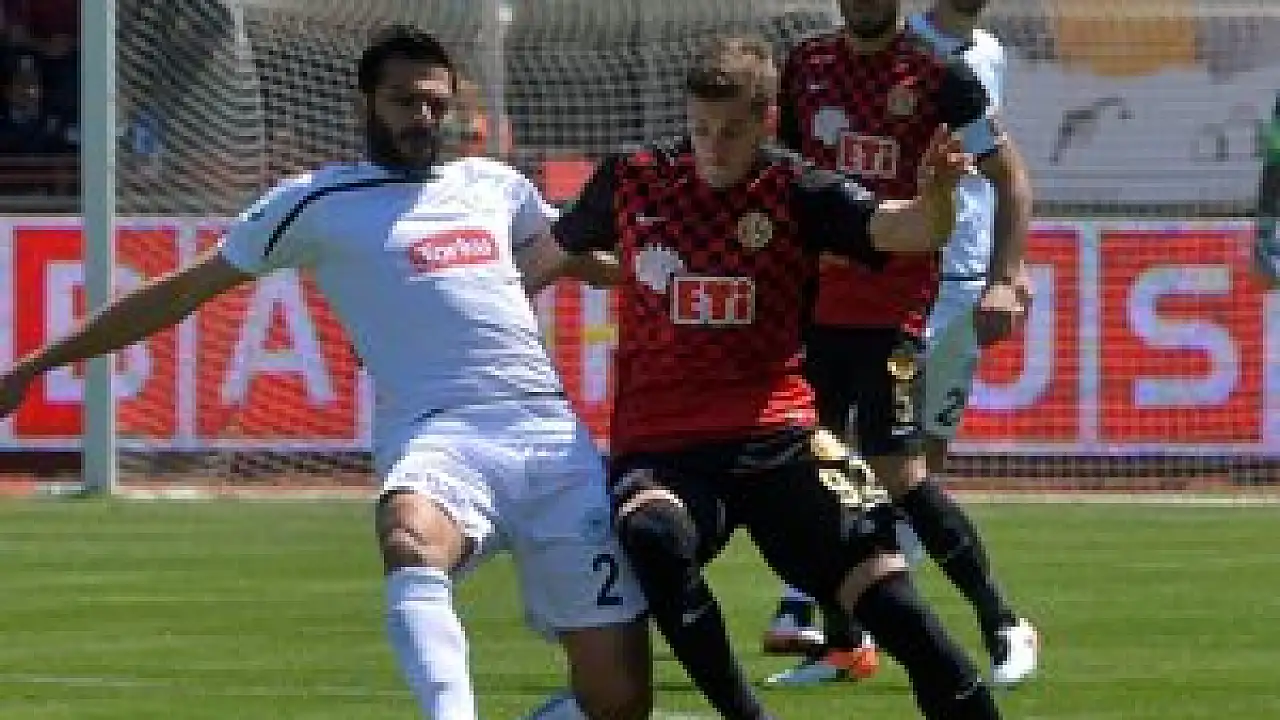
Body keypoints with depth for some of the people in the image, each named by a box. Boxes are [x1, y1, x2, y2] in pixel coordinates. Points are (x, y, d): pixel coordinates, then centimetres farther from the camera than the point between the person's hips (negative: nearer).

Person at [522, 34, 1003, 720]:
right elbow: (551, 258, 25)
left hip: (771, 435, 0)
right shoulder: (631, 180, 6)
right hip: (656, 444, 0)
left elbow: (909, 229, -17)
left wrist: (933, 194, -39)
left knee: (889, 599, -12)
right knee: (654, 538, -35)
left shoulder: (797, 194, -1)